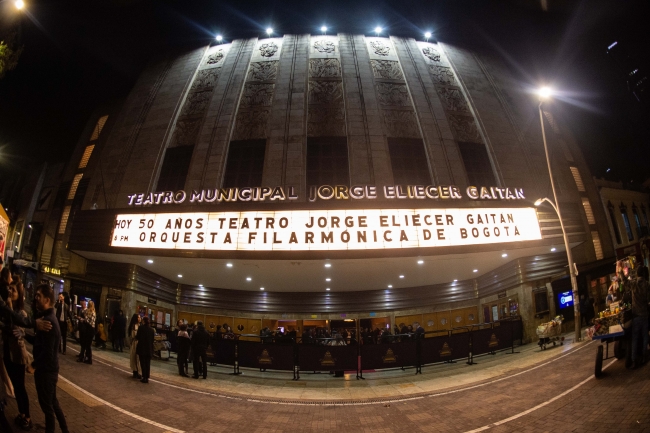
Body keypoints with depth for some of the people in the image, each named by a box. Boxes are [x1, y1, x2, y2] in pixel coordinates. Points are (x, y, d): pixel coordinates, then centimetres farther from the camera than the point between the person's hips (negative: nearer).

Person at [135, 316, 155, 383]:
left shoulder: (141, 327, -10)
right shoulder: (151, 329, 2)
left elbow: (137, 337, -7)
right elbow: (152, 339, 7)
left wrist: (136, 335, 13)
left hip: (142, 348, -4)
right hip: (149, 349, 4)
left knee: (143, 363, 3)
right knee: (148, 363, 10)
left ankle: (144, 377, 2)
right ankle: (147, 377, 14)